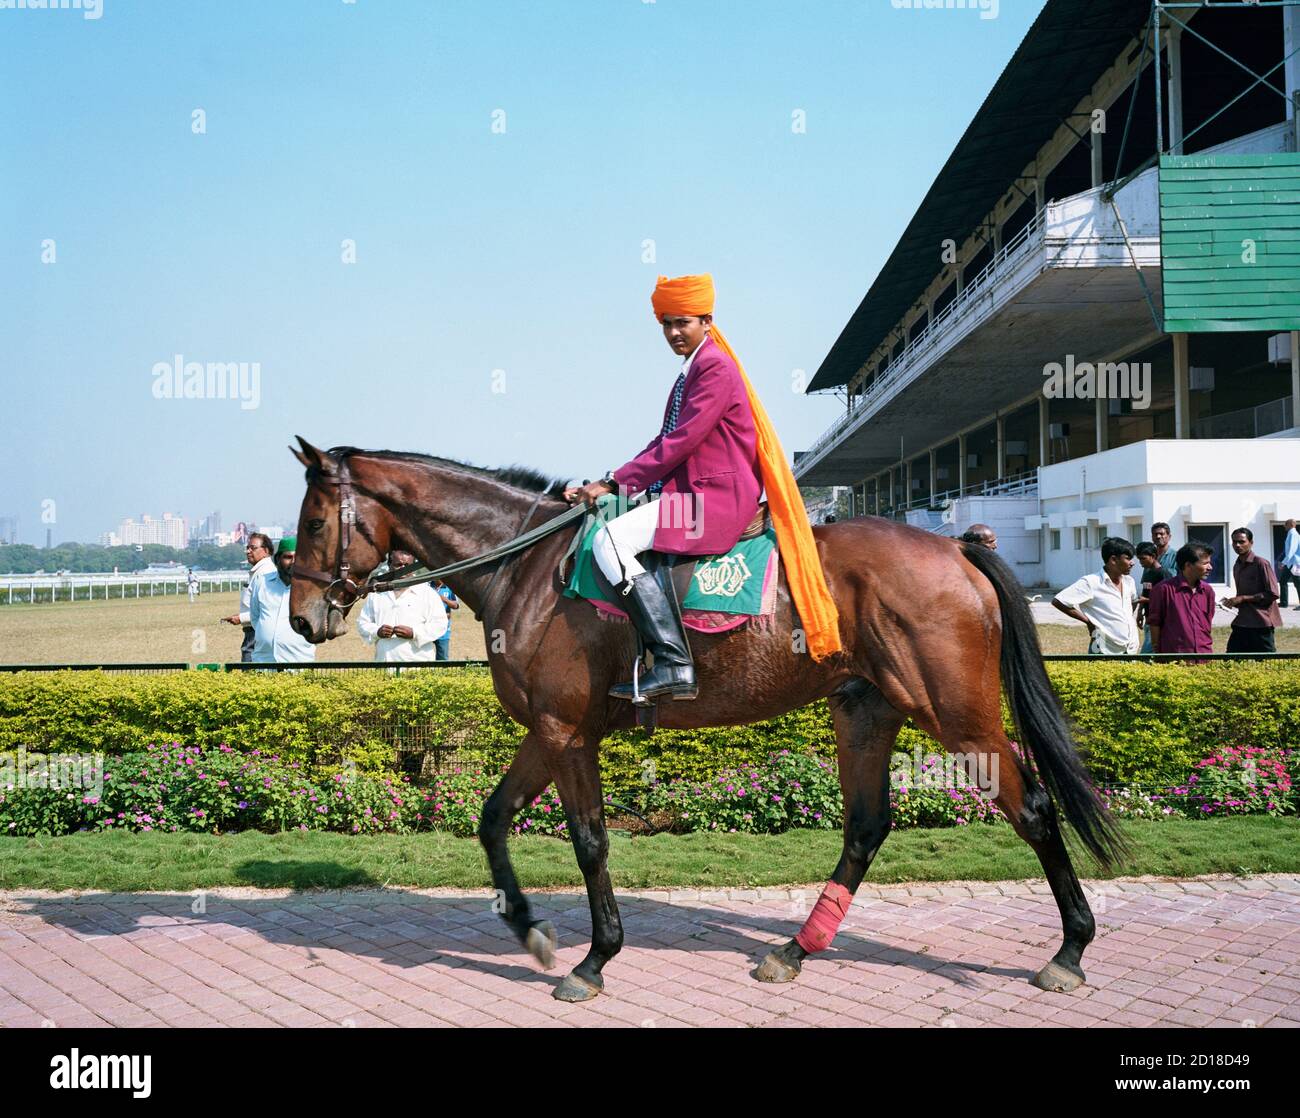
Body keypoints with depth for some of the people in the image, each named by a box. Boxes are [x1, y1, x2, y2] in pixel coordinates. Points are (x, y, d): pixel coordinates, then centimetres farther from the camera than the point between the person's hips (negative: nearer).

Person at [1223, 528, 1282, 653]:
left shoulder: (1261, 563, -10)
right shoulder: (1237, 566, 14)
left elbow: (1272, 594, -14)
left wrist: (1242, 598, -16)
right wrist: (1233, 601, 4)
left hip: (1261, 623, -7)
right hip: (1242, 622, 7)